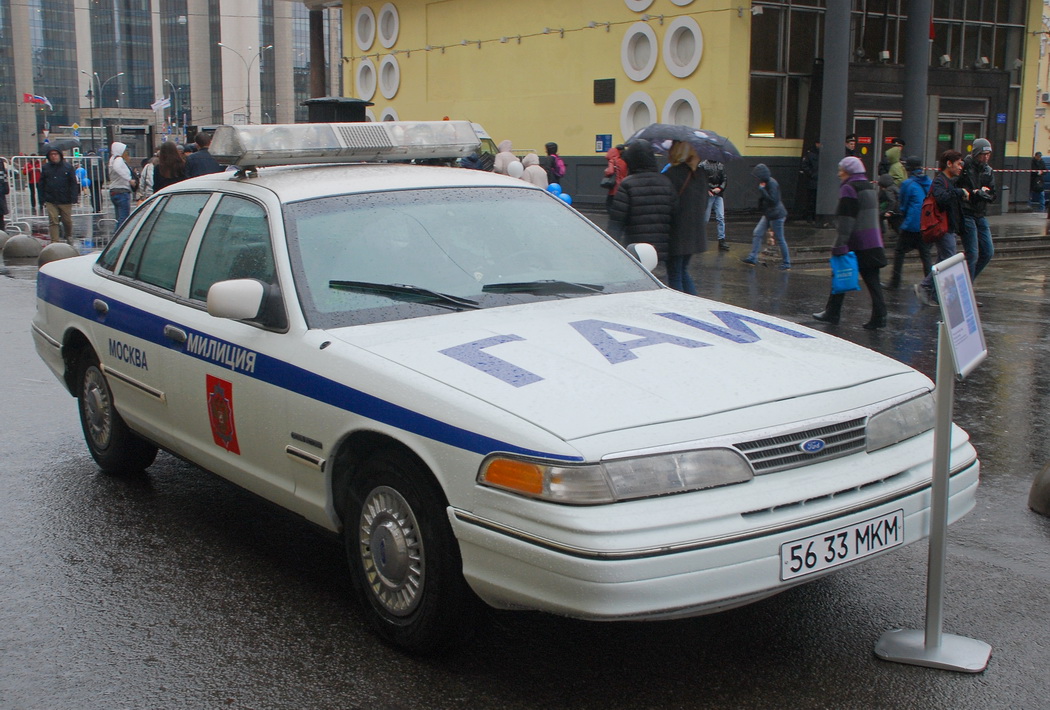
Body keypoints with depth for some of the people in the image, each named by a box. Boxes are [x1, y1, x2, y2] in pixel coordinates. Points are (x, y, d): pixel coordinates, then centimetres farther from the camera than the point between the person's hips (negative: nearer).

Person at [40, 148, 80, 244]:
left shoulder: (68, 167, 2)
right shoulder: (45, 168, 8)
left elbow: (74, 183, 1)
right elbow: (42, 184, 11)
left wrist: (73, 198, -8)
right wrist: (43, 199, 4)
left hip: (65, 201, -1)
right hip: (51, 201, 1)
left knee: (67, 221, 9)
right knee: (53, 221, -6)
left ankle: (69, 236, 34)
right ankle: (54, 241, -4)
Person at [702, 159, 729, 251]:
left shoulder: (721, 166, 13)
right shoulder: (703, 165, 0)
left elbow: (724, 180, 12)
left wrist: (720, 188, -6)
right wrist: (707, 190, -14)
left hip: (718, 195, 3)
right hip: (708, 195, -3)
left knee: (721, 217, -4)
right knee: (705, 218, 0)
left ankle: (722, 241, -3)